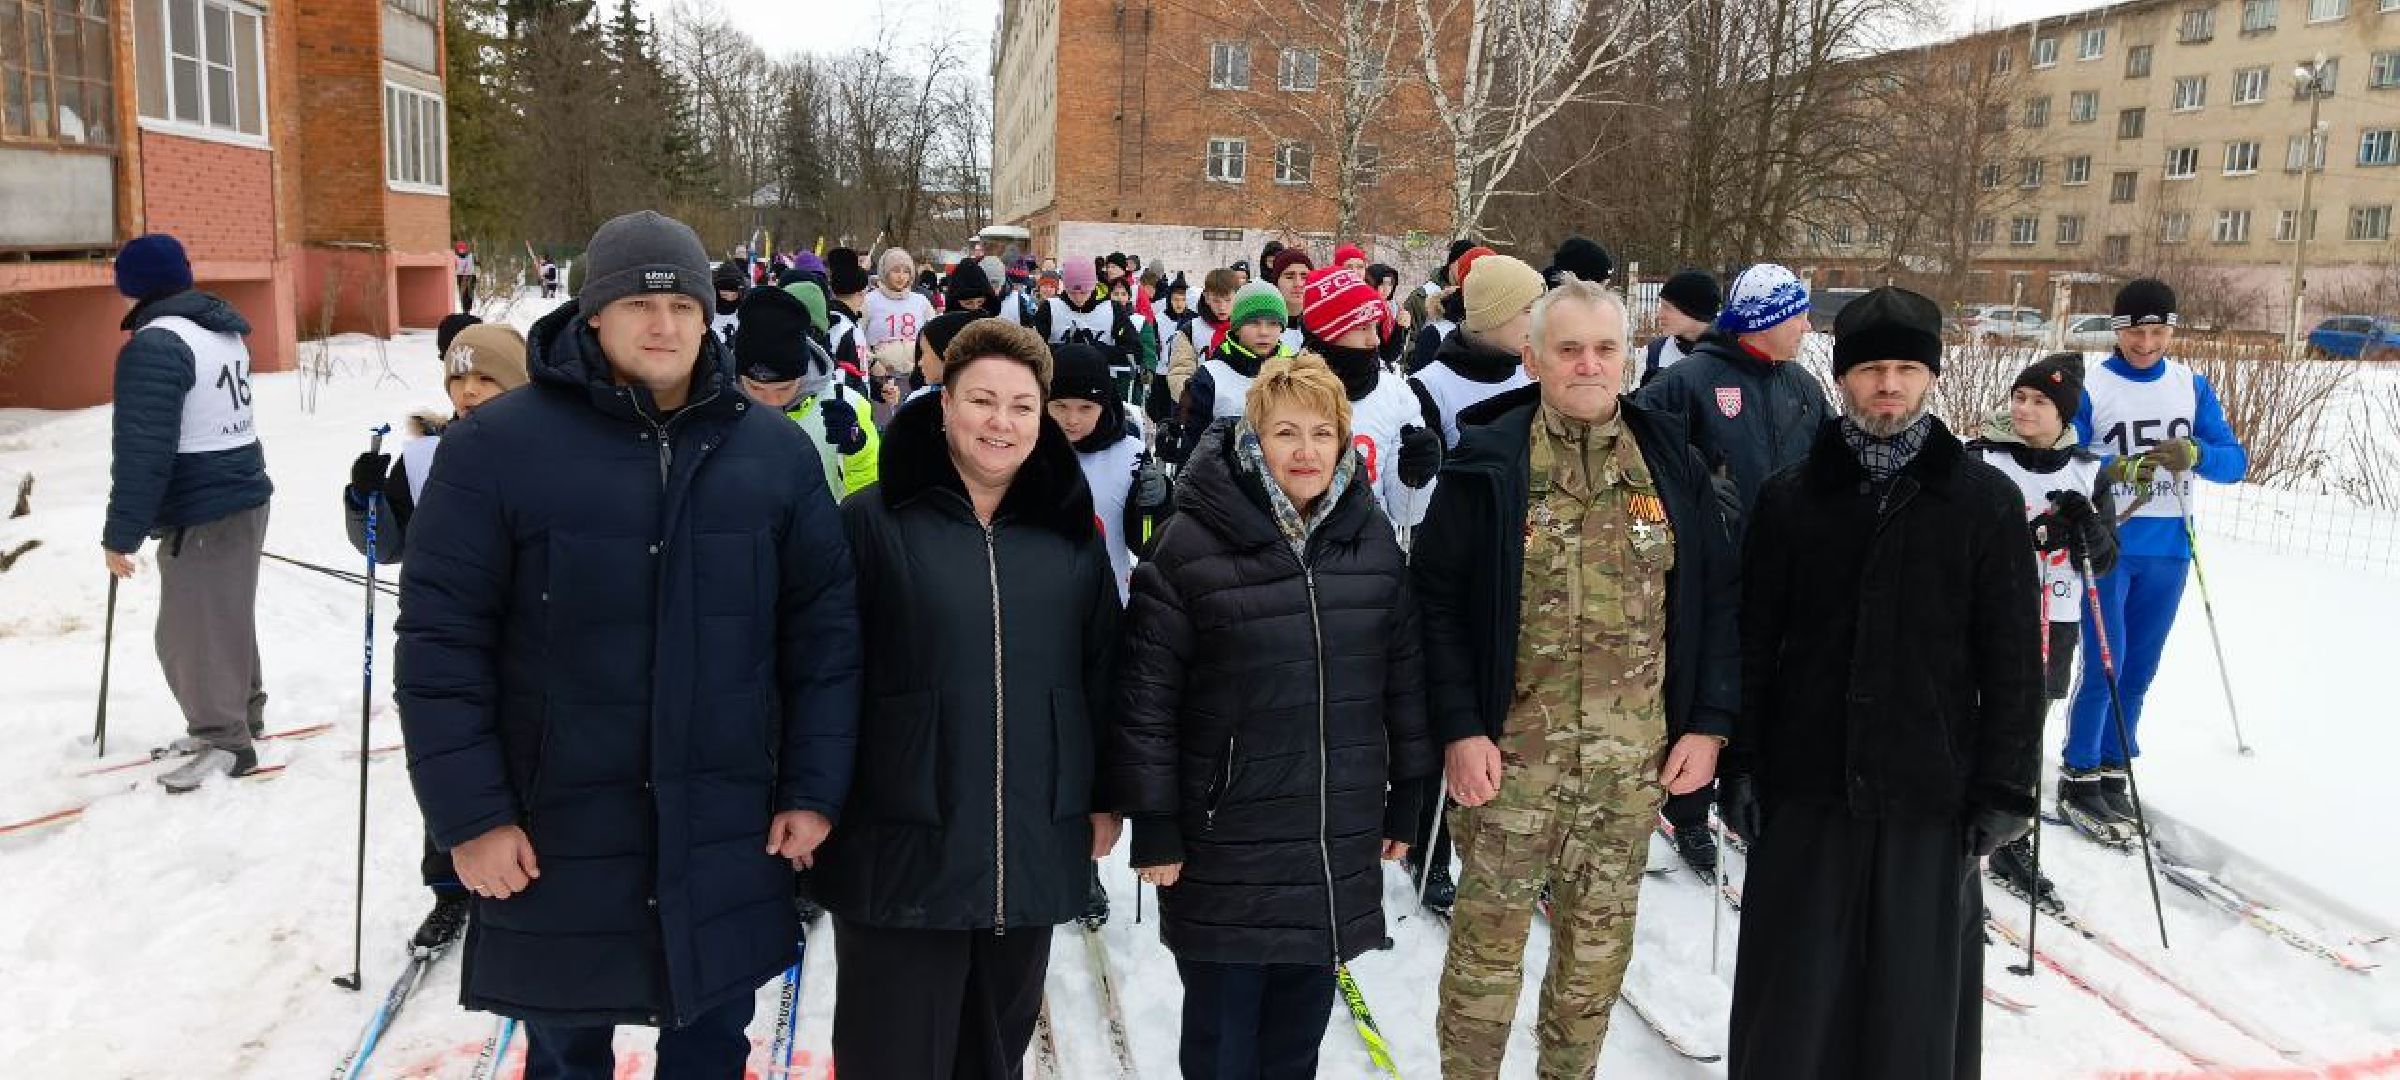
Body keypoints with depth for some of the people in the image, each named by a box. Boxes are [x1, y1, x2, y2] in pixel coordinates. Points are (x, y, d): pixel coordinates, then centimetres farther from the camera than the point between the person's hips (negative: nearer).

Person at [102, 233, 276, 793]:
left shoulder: (155, 344, -17)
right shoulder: (226, 331, 11)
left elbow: (142, 451, -20)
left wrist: (121, 533, -15)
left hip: (200, 515, -9)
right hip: (246, 495, 9)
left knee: (193, 634, 0)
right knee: (226, 619, 20)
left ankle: (226, 742, 7)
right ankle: (240, 717, 32)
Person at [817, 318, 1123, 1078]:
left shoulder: (1072, 532, 6)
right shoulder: (874, 521, -6)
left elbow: (1102, 673, 10)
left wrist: (1105, 799, 9)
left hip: (1035, 846, 4)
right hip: (901, 845, -3)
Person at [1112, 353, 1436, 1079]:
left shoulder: (1370, 537, 3)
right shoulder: (1193, 542, -11)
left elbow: (1404, 673, 9)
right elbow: (1148, 694, -10)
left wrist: (1407, 798, 10)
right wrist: (1153, 826, -9)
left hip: (1339, 843, 4)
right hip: (1224, 843, -4)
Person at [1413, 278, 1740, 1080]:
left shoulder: (1671, 463, 4)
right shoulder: (1488, 462, -6)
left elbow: (1717, 597, 8)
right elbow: (1438, 601, -7)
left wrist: (1710, 721, 2)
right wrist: (1459, 728, -12)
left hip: (1633, 757, 3)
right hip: (1513, 748, -3)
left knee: (1601, 940, 15)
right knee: (1489, 936, 6)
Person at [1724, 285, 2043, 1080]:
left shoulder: (1986, 501, 1)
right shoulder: (1790, 498, 4)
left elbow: (2013, 660, 1)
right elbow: (1754, 644, 5)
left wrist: (2002, 789, -3)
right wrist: (1741, 765, 1)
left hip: (1931, 792, -1)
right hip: (1805, 787, 1)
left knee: (1916, 991, 8)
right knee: (1795, 992, 8)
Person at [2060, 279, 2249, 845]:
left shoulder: (2192, 385, 6)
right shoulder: (2089, 387, -5)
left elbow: (2235, 460, 2)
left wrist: (2195, 454, -19)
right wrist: (2116, 468, -25)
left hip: (2168, 550, 4)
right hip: (2108, 544, -4)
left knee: (2139, 671, 11)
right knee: (2105, 666, -7)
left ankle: (2112, 773, 22)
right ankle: (2079, 778, 5)